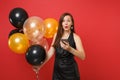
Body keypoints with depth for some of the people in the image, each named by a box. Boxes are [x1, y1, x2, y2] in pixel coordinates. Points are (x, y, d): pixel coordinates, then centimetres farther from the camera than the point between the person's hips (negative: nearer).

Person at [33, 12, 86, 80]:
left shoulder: (75, 37, -8)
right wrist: (41, 64, -4)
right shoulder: (57, 35, 5)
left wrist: (69, 49, -31)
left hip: (70, 70, -3)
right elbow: (50, 52, 4)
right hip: (57, 70, 4)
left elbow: (83, 56, -17)